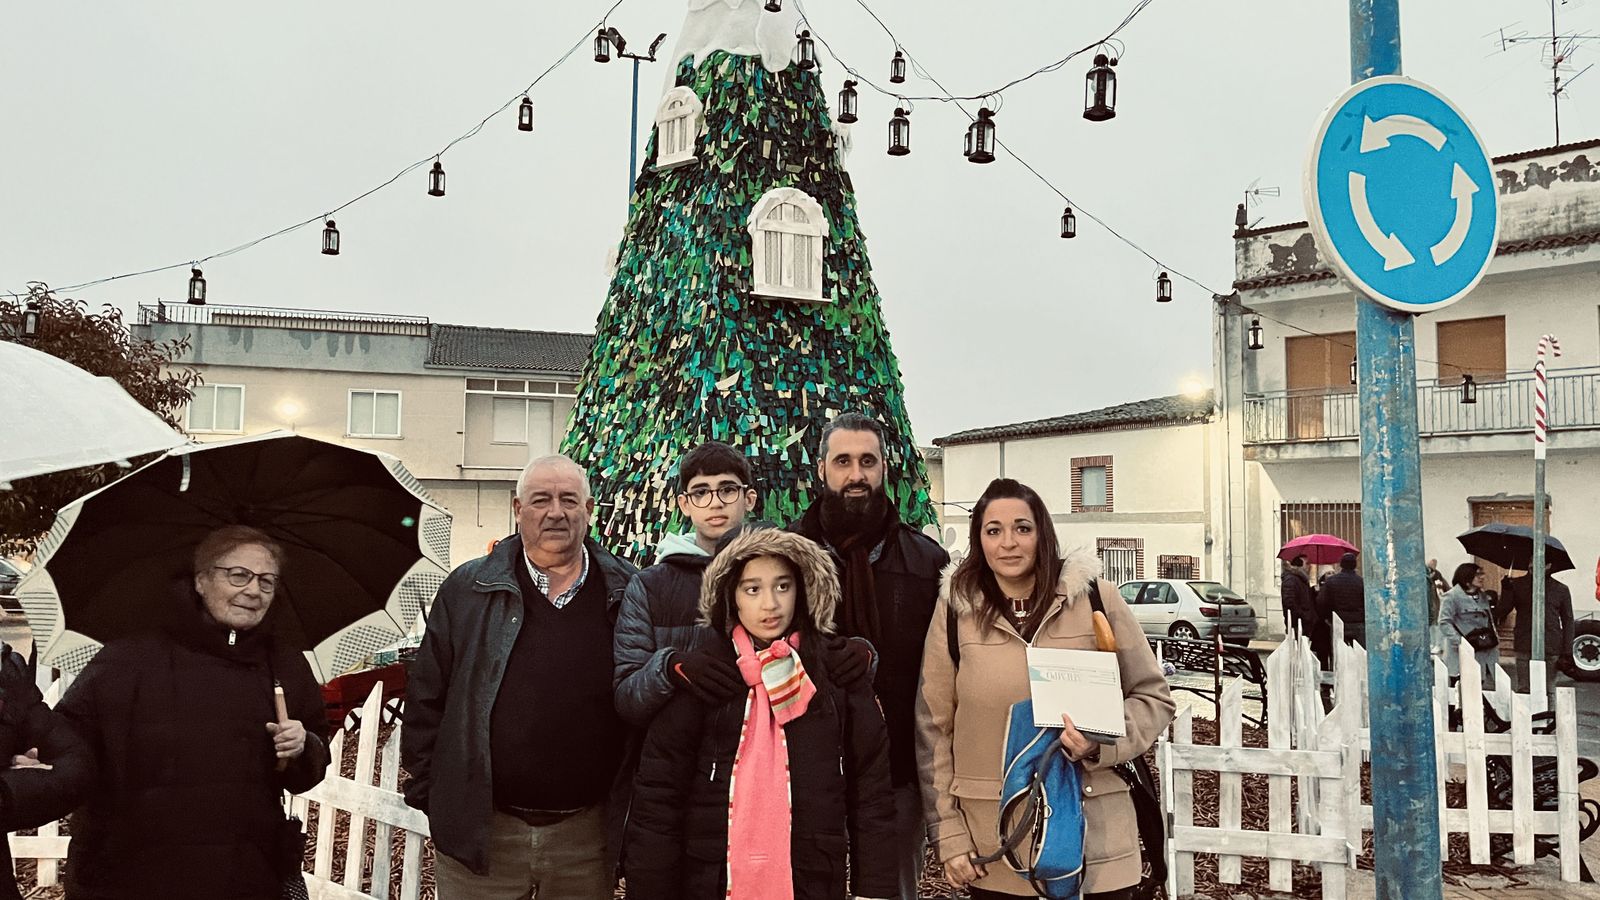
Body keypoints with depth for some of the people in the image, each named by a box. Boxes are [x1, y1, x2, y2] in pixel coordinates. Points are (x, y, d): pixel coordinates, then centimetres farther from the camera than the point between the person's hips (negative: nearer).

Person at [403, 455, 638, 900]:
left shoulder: (628, 594, 0)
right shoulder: (467, 589, 0)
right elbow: (425, 699, 4)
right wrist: (430, 794, 2)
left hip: (587, 833, 1)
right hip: (478, 829, 0)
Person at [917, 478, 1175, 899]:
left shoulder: (1095, 597, -3)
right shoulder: (956, 609, -1)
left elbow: (1153, 697, 4)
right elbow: (934, 727, 3)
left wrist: (1103, 741, -15)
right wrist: (948, 834, 0)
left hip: (1094, 832, 0)